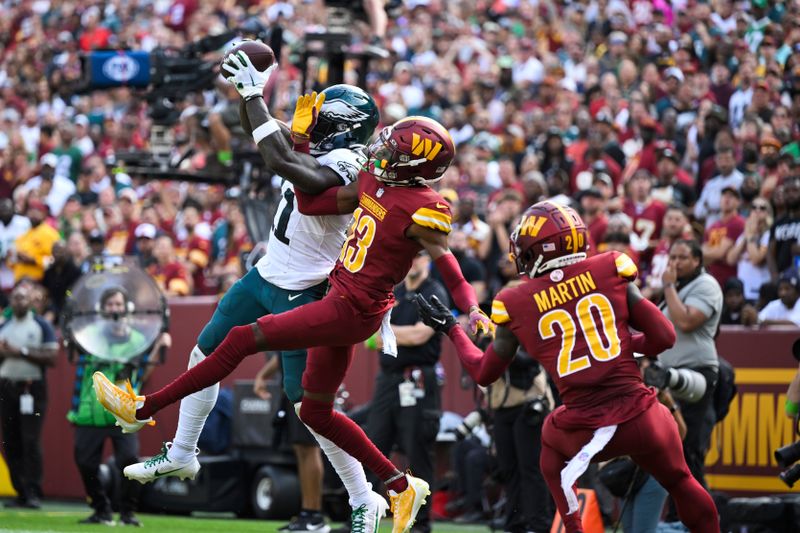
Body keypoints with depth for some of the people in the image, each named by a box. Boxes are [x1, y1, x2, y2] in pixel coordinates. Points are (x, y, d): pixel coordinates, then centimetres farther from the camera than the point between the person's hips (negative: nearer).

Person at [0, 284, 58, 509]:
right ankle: (20, 492, 7)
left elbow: (51, 358, -9)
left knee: (31, 441, -13)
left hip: (32, 387, -5)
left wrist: (22, 352, -15)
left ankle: (34, 494, -15)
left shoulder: (41, 326, 0)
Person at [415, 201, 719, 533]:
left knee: (552, 439, 34)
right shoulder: (609, 272, 2)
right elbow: (664, 337, 3)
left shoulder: (517, 305, 4)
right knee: (679, 482, 24)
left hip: (585, 432, 0)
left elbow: (483, 373, 19)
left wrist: (450, 328, 34)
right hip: (641, 419, 0)